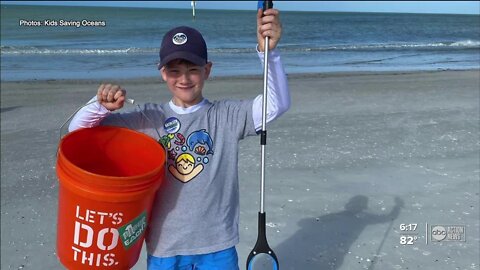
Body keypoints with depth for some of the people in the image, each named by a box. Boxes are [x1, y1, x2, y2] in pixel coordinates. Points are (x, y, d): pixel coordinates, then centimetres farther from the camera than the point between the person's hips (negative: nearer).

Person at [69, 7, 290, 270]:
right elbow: (79, 129, 2)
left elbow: (277, 104, -16)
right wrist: (101, 105, -20)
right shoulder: (149, 119, 0)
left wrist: (268, 51, -29)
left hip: (218, 247, -1)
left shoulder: (227, 116, -2)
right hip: (163, 249, 1)